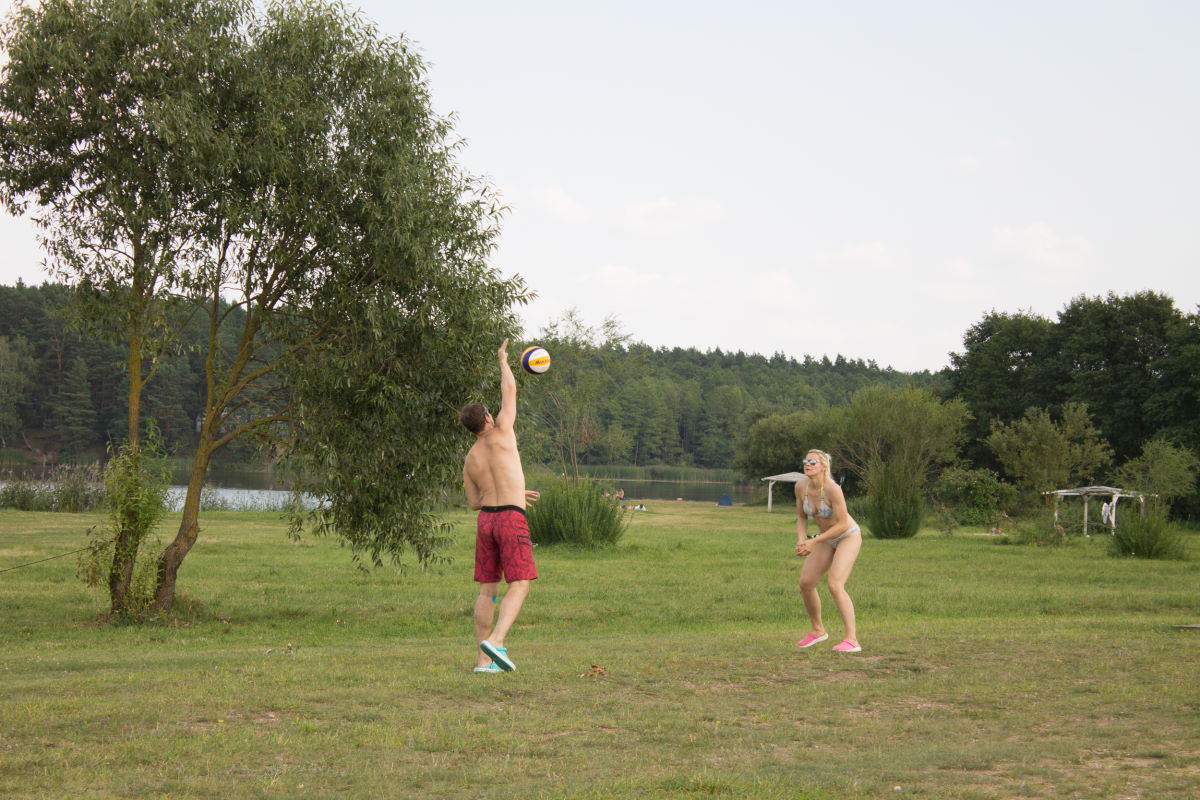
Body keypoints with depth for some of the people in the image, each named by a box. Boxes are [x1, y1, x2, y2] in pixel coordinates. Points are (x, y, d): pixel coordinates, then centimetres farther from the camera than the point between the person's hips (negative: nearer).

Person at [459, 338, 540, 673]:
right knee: (519, 585, -7)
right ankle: (495, 642, -26)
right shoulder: (501, 434, -3)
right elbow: (510, 391, 7)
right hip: (511, 519, -6)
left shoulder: (470, 460, 10)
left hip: (486, 519, 6)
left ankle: (483, 659, 6)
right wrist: (503, 360, 21)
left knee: (487, 590, 8)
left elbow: (474, 502, 15)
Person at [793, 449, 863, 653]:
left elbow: (842, 524, -27)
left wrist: (814, 542, -26)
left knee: (835, 585, -23)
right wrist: (801, 541, -13)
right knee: (805, 583, 3)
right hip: (826, 539, 7)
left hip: (849, 537, -7)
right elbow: (801, 517, 4)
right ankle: (817, 630, 26)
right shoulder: (801, 486, -11)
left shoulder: (833, 489, -30)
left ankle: (852, 640, -23)